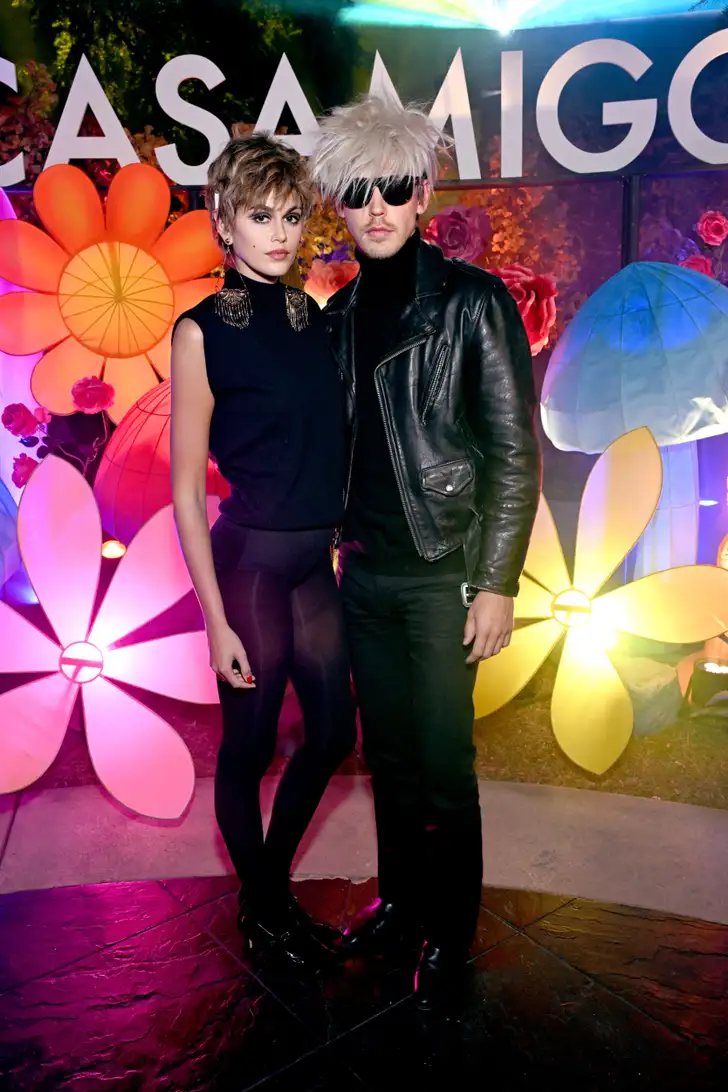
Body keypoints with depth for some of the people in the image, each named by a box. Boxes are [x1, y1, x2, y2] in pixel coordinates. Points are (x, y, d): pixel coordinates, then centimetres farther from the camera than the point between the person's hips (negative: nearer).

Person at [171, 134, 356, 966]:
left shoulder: (312, 318, 8)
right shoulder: (202, 331, -9)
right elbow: (186, 489, -10)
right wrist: (216, 618, -12)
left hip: (317, 559, 7)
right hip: (251, 561, -6)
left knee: (333, 734, 16)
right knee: (250, 746, 10)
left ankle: (275, 881, 40)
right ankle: (258, 909, 36)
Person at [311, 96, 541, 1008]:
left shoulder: (473, 302, -6)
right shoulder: (340, 315, 10)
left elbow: (514, 454, -9)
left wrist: (496, 582, -13)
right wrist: (332, 546, 10)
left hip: (442, 576, -5)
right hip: (363, 572, 5)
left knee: (443, 764, 6)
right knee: (388, 754, 17)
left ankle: (449, 933, 28)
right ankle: (399, 901, 38)